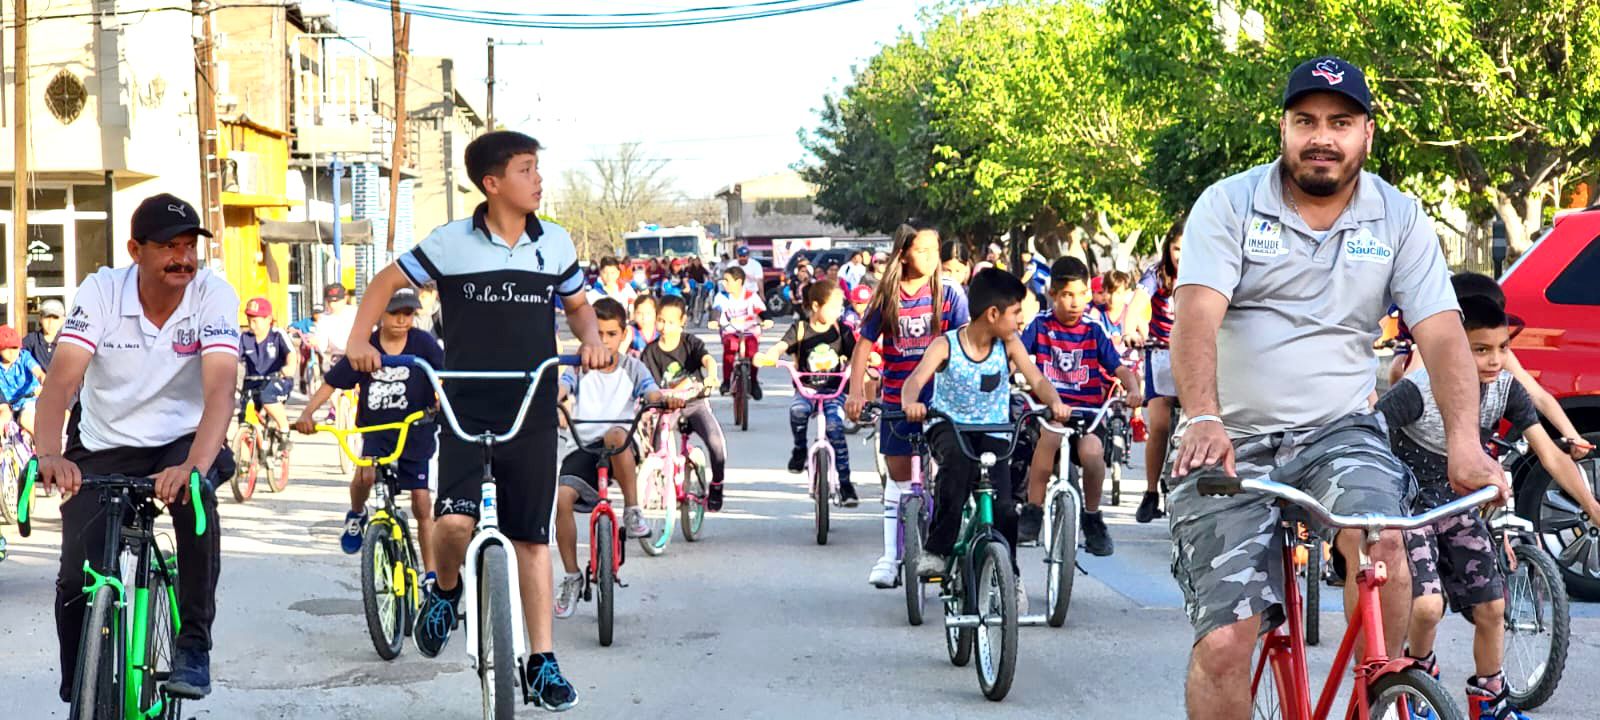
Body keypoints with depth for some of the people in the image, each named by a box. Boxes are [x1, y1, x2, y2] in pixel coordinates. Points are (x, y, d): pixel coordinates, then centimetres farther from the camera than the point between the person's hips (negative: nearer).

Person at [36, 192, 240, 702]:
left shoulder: (213, 295, -19)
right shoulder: (101, 291, -17)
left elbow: (220, 387, -32)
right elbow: (62, 376, -28)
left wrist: (194, 466, -50)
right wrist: (49, 454, -47)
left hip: (183, 440, -1)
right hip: (102, 446, 1)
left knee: (194, 497, -35)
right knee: (77, 580, -10)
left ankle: (194, 647, -18)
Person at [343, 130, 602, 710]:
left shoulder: (556, 244, 4)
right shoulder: (451, 243, -4)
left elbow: (578, 304, 18)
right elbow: (387, 282, 5)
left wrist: (591, 338, -3)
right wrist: (359, 340, -9)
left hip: (533, 415, 2)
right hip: (466, 412, -2)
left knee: (532, 536, 6)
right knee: (454, 520, -21)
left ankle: (542, 663, 12)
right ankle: (445, 591, 14)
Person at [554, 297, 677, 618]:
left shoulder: (632, 368, 9)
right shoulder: (579, 366, 7)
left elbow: (652, 394, -7)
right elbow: (560, 389, -11)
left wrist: (666, 400, -32)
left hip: (623, 449, -1)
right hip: (585, 447, 1)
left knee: (616, 435, -39)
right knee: (561, 497, -24)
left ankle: (632, 510, -22)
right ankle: (572, 577, -8)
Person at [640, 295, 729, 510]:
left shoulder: (690, 343, -1)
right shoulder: (650, 353, 2)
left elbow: (708, 359, -22)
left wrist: (711, 377, -44)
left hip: (695, 403, -1)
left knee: (716, 441, -26)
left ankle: (716, 486, -2)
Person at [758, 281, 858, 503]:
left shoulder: (841, 331, 6)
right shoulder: (800, 330, 1)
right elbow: (781, 346, -15)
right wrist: (767, 356, -37)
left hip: (834, 390, 1)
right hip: (806, 388, 0)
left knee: (835, 426, -24)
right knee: (797, 409, -34)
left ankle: (845, 483, -16)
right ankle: (799, 450, -4)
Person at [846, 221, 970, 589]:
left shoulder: (949, 295, -3)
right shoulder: (886, 299, 1)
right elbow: (864, 345, 2)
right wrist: (856, 391, -8)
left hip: (939, 398, -1)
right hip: (897, 401, 2)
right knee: (898, 477, 7)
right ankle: (890, 556, 14)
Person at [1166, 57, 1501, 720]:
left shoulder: (1400, 219, 3)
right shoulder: (1229, 205, -2)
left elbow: (1442, 335, -6)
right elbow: (1197, 315, -16)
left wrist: (1464, 441, -23)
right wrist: (1204, 419, -34)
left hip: (1338, 433, 1)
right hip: (1234, 442, -1)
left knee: (1381, 542, -31)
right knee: (1223, 646, -11)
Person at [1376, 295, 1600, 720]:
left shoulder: (1505, 388, -11)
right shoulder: (1419, 390, -28)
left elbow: (1550, 455, -7)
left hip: (1456, 504, 5)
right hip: (1407, 505, -5)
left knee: (1491, 607, 5)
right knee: (1427, 605, -21)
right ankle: (1421, 672, 12)